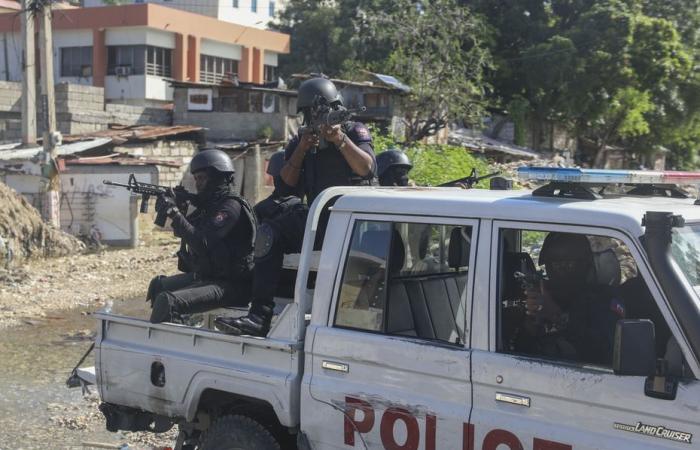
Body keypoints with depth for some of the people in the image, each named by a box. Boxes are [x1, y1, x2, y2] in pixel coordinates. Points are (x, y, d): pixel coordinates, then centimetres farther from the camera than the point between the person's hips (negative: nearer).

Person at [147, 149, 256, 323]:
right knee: (158, 285, 22)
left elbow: (202, 244, -25)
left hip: (230, 285, -10)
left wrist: (175, 214, -26)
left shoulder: (231, 207, -16)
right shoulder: (210, 204, 12)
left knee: (167, 300, -26)